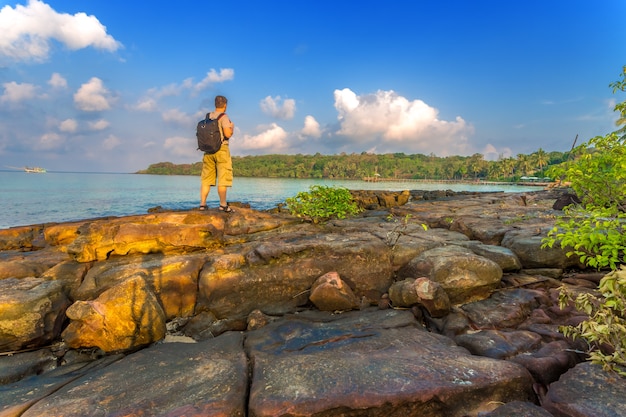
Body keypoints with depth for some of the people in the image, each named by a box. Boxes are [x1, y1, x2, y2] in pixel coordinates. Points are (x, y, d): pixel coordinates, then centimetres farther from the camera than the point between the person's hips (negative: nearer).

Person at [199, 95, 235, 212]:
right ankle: (223, 205, 1)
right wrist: (232, 127, 4)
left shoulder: (208, 117, 12)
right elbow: (227, 134, -16)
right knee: (223, 178, -1)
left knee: (206, 178, 9)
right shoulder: (224, 116, -7)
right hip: (221, 149, -6)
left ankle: (202, 204, 9)